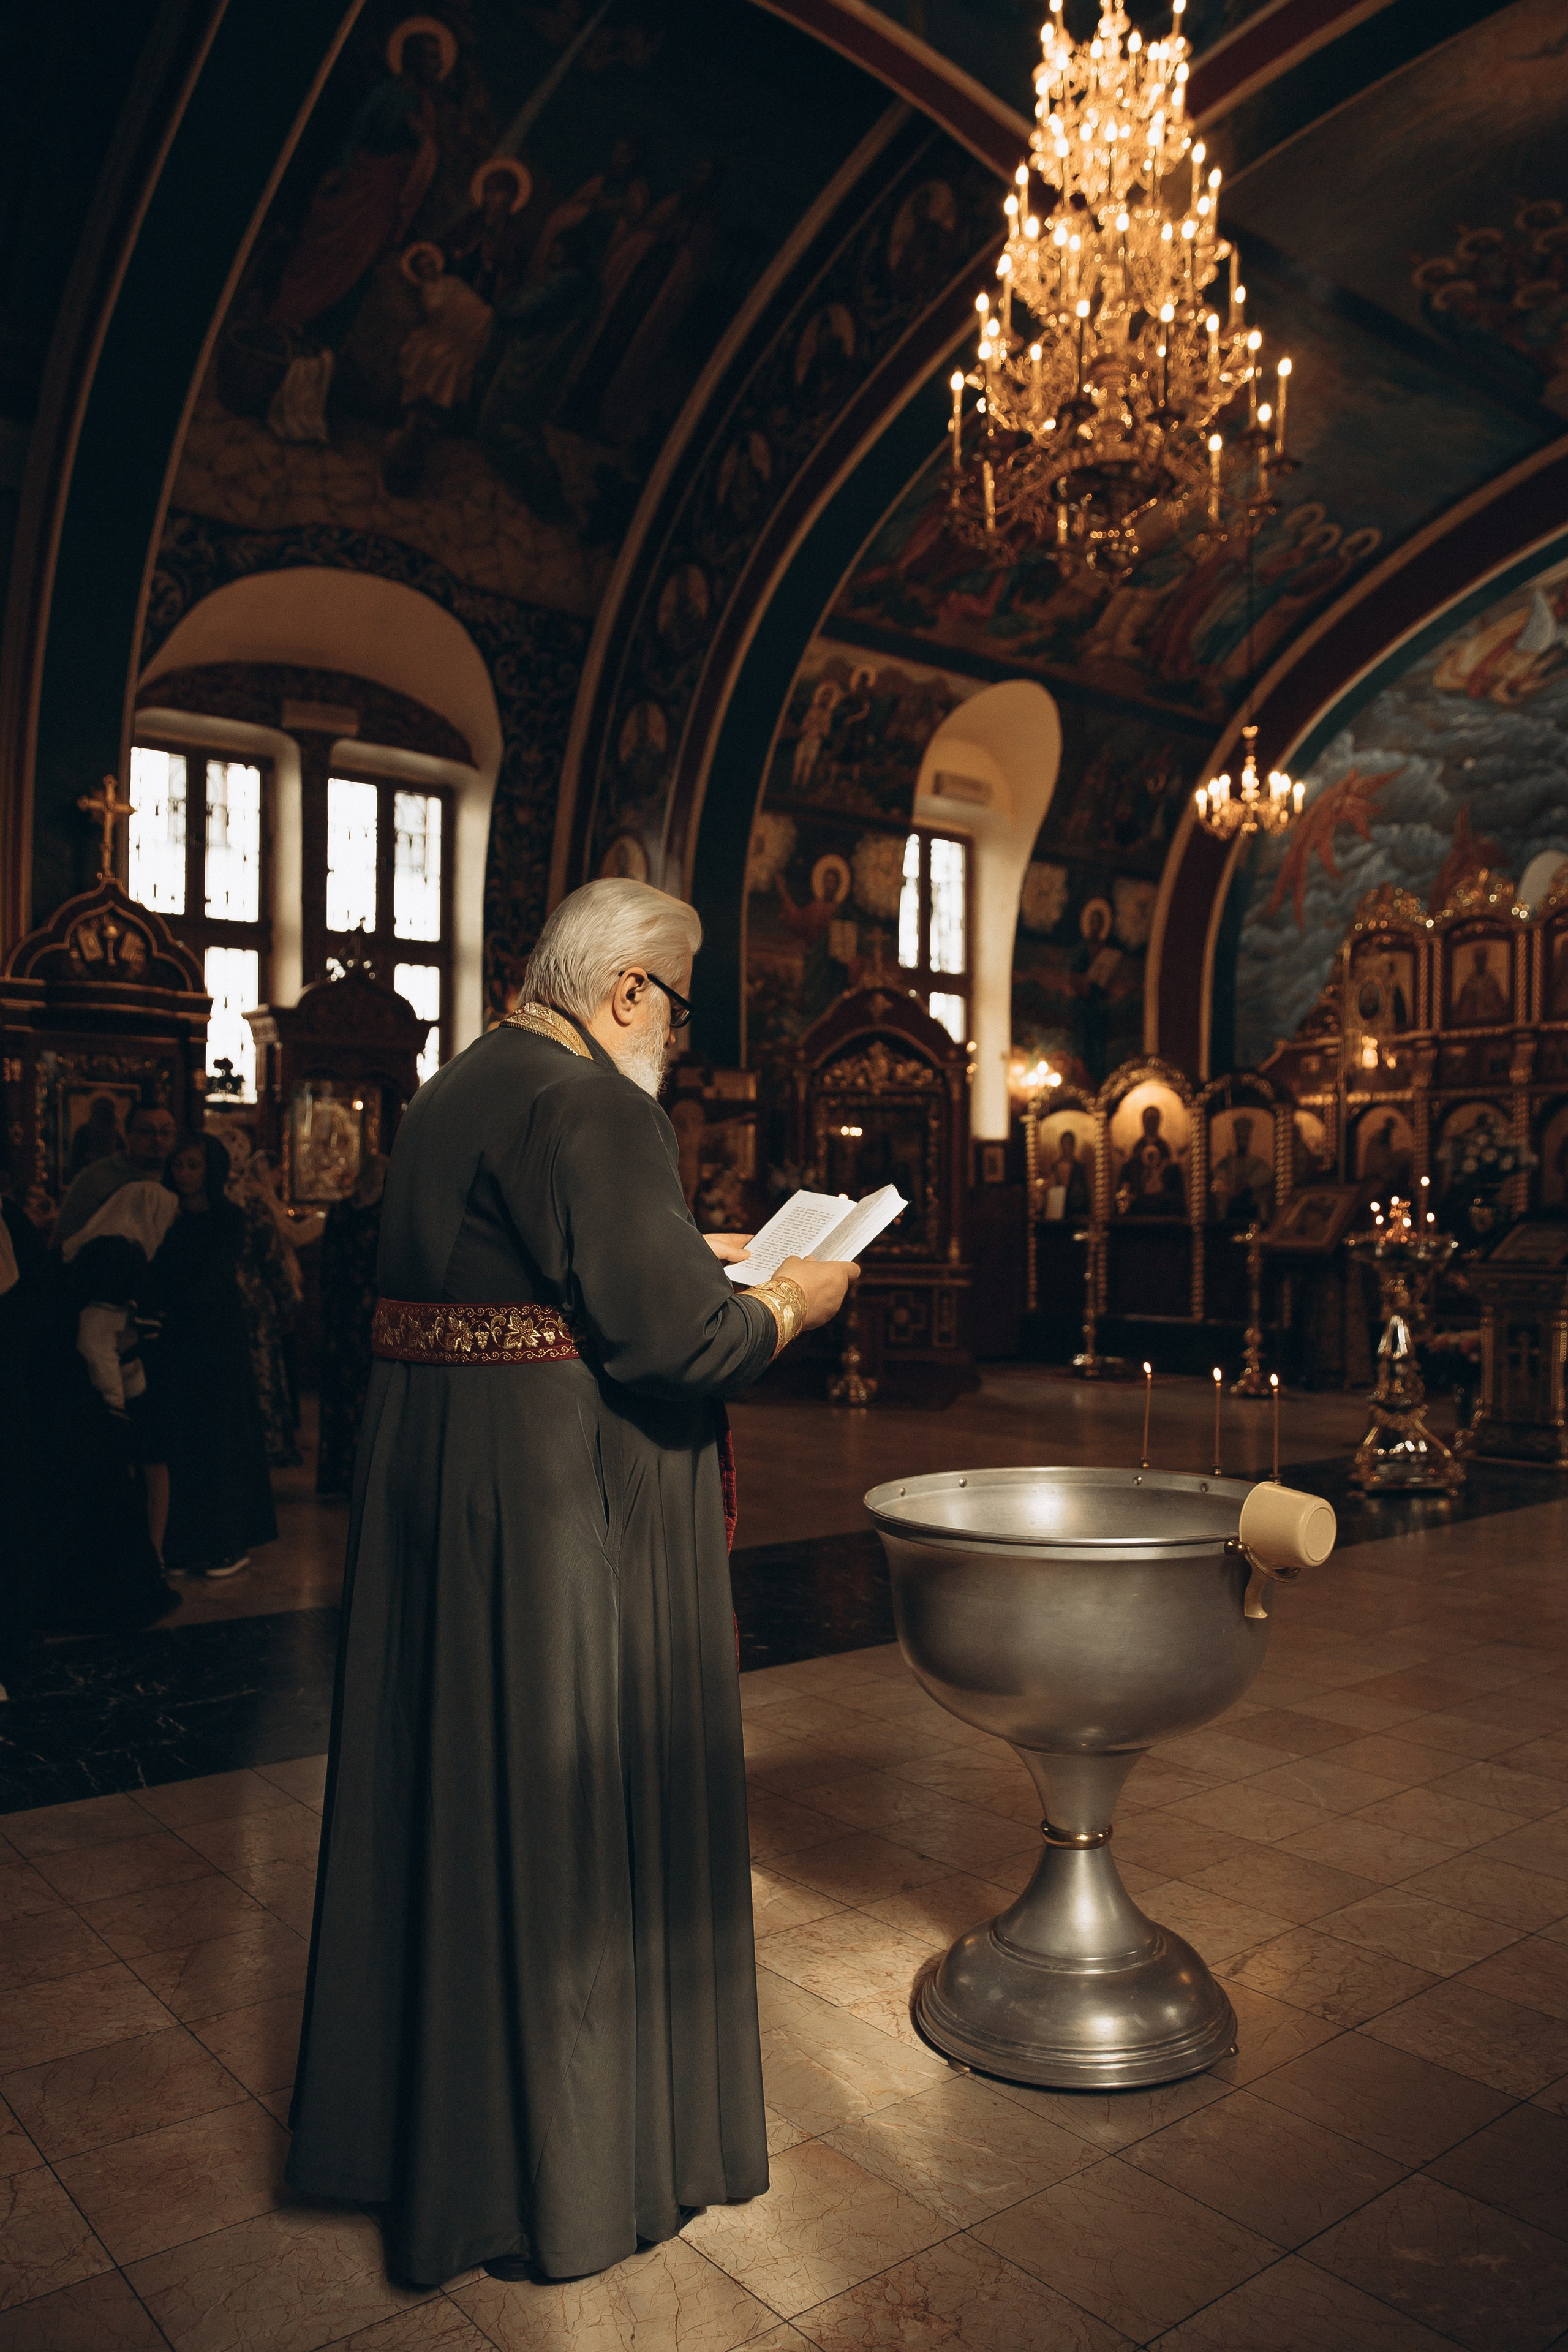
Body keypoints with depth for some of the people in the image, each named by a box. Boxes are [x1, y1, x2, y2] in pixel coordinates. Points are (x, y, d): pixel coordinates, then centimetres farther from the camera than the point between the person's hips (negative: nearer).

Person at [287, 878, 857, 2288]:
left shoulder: (454, 1093, 11)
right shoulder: (589, 1106, -20)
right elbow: (670, 1339, -25)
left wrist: (685, 1254, 18)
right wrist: (790, 1302, -7)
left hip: (434, 1479, 10)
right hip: (568, 1499, -10)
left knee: (458, 1781, 22)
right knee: (572, 1805, 6)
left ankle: (422, 2104, 42)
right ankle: (561, 2162, 25)